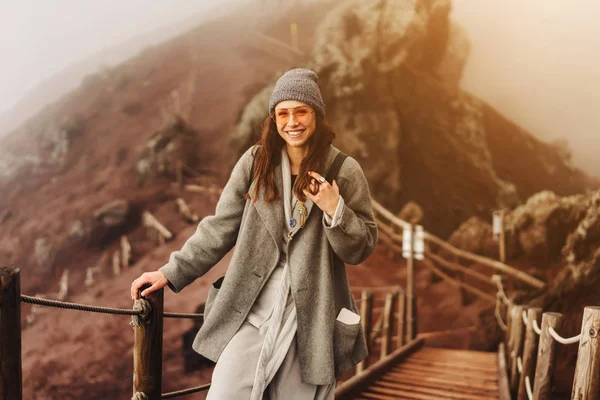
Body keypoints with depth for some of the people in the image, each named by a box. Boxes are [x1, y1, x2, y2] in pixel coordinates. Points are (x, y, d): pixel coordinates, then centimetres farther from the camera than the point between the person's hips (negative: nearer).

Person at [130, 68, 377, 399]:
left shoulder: (345, 171, -2)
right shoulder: (255, 161, 2)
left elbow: (362, 249, 1)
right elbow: (219, 228, 6)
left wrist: (335, 210, -17)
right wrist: (171, 273, 2)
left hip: (310, 321, -1)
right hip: (252, 312, 1)